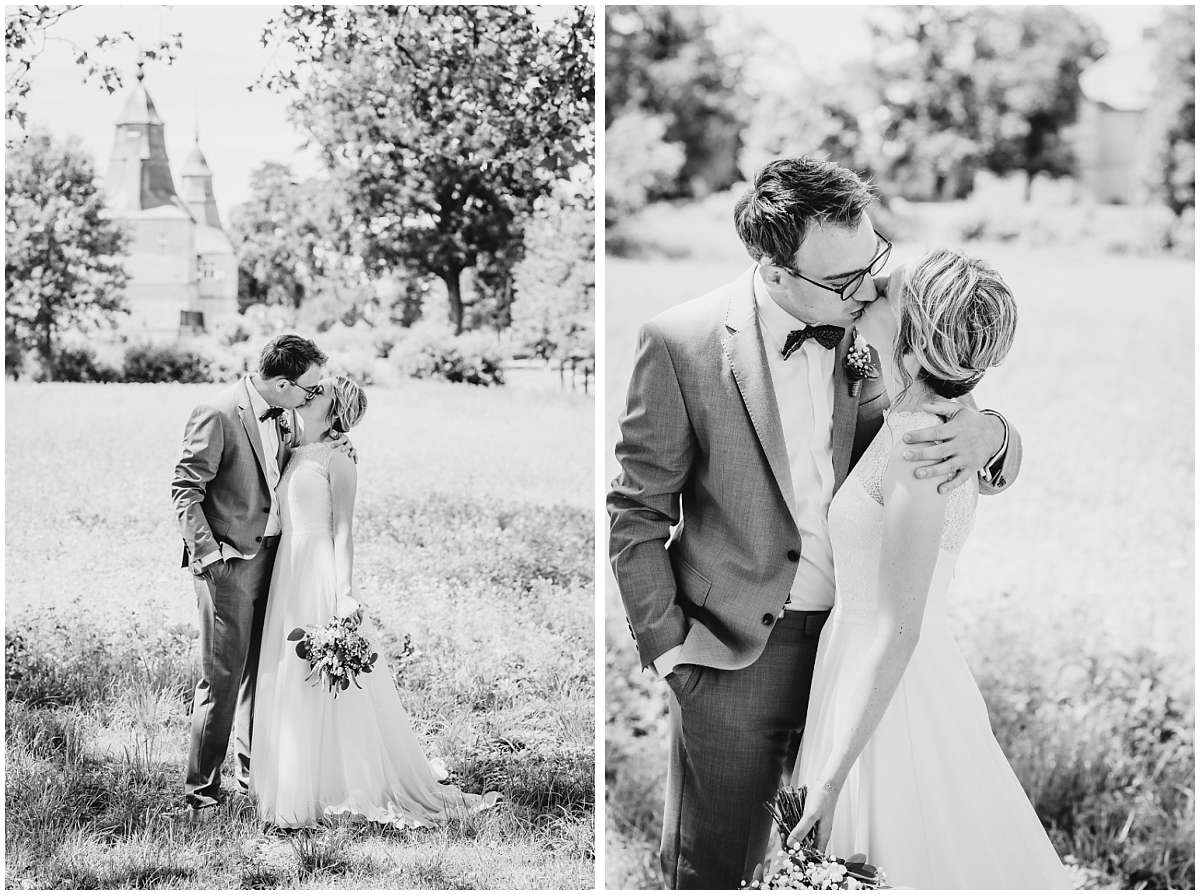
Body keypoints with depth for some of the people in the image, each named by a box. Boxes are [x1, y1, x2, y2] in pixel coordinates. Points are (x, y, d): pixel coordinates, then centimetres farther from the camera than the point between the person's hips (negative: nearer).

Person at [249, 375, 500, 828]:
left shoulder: (336, 460, -6)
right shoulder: (291, 455, 13)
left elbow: (343, 531, -10)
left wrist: (344, 594, -16)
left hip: (322, 570, -7)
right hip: (288, 570, 7)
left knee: (324, 683, -4)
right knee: (289, 683, 8)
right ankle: (296, 787, 15)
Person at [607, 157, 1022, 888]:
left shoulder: (874, 327, -4)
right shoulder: (683, 345, -14)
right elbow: (637, 516, -5)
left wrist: (988, 435, -22)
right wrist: (668, 646, -8)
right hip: (734, 653, -3)